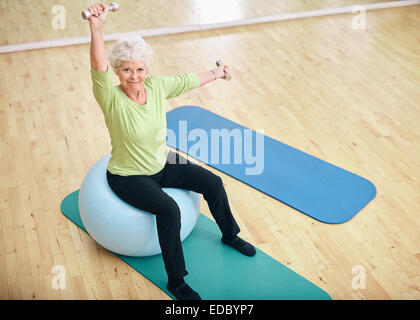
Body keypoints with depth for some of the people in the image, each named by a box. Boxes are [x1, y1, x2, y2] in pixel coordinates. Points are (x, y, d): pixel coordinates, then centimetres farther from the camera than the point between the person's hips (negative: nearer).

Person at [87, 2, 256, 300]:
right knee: (168, 209, -29)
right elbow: (98, 69, -45)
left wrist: (216, 73, 22)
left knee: (213, 183, 3)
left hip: (162, 163, 6)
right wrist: (96, 29, -61)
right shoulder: (112, 98, -25)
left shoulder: (156, 86, -10)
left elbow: (188, 81, 6)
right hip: (128, 176, -6)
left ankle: (230, 235, 30)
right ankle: (176, 282, -13)